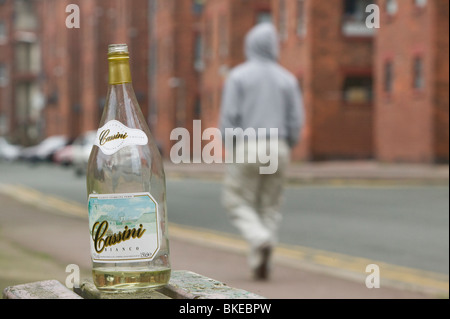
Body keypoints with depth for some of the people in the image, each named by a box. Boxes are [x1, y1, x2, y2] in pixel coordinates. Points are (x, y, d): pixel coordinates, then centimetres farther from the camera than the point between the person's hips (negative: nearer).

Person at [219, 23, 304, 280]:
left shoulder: (238, 76, -1)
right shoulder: (287, 79, 7)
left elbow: (229, 115, -8)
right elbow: (296, 120, 3)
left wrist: (229, 147, 6)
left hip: (246, 148, -3)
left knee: (238, 202, 7)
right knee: (270, 207, 12)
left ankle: (261, 240, -20)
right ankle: (261, 264, 5)